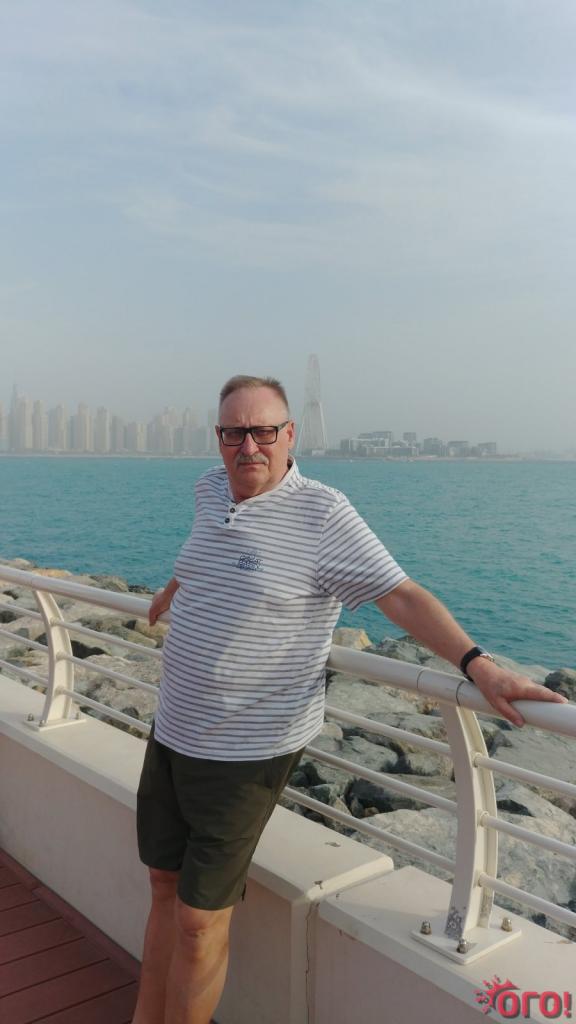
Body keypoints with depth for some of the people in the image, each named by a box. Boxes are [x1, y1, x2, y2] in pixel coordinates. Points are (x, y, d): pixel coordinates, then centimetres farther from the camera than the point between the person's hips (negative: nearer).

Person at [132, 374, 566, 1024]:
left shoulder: (322, 513, -16)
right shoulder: (210, 490, 4)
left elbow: (402, 596, -19)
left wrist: (478, 665, -30)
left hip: (247, 752, -7)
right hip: (173, 730, 7)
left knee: (200, 920, 3)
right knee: (165, 883, 19)